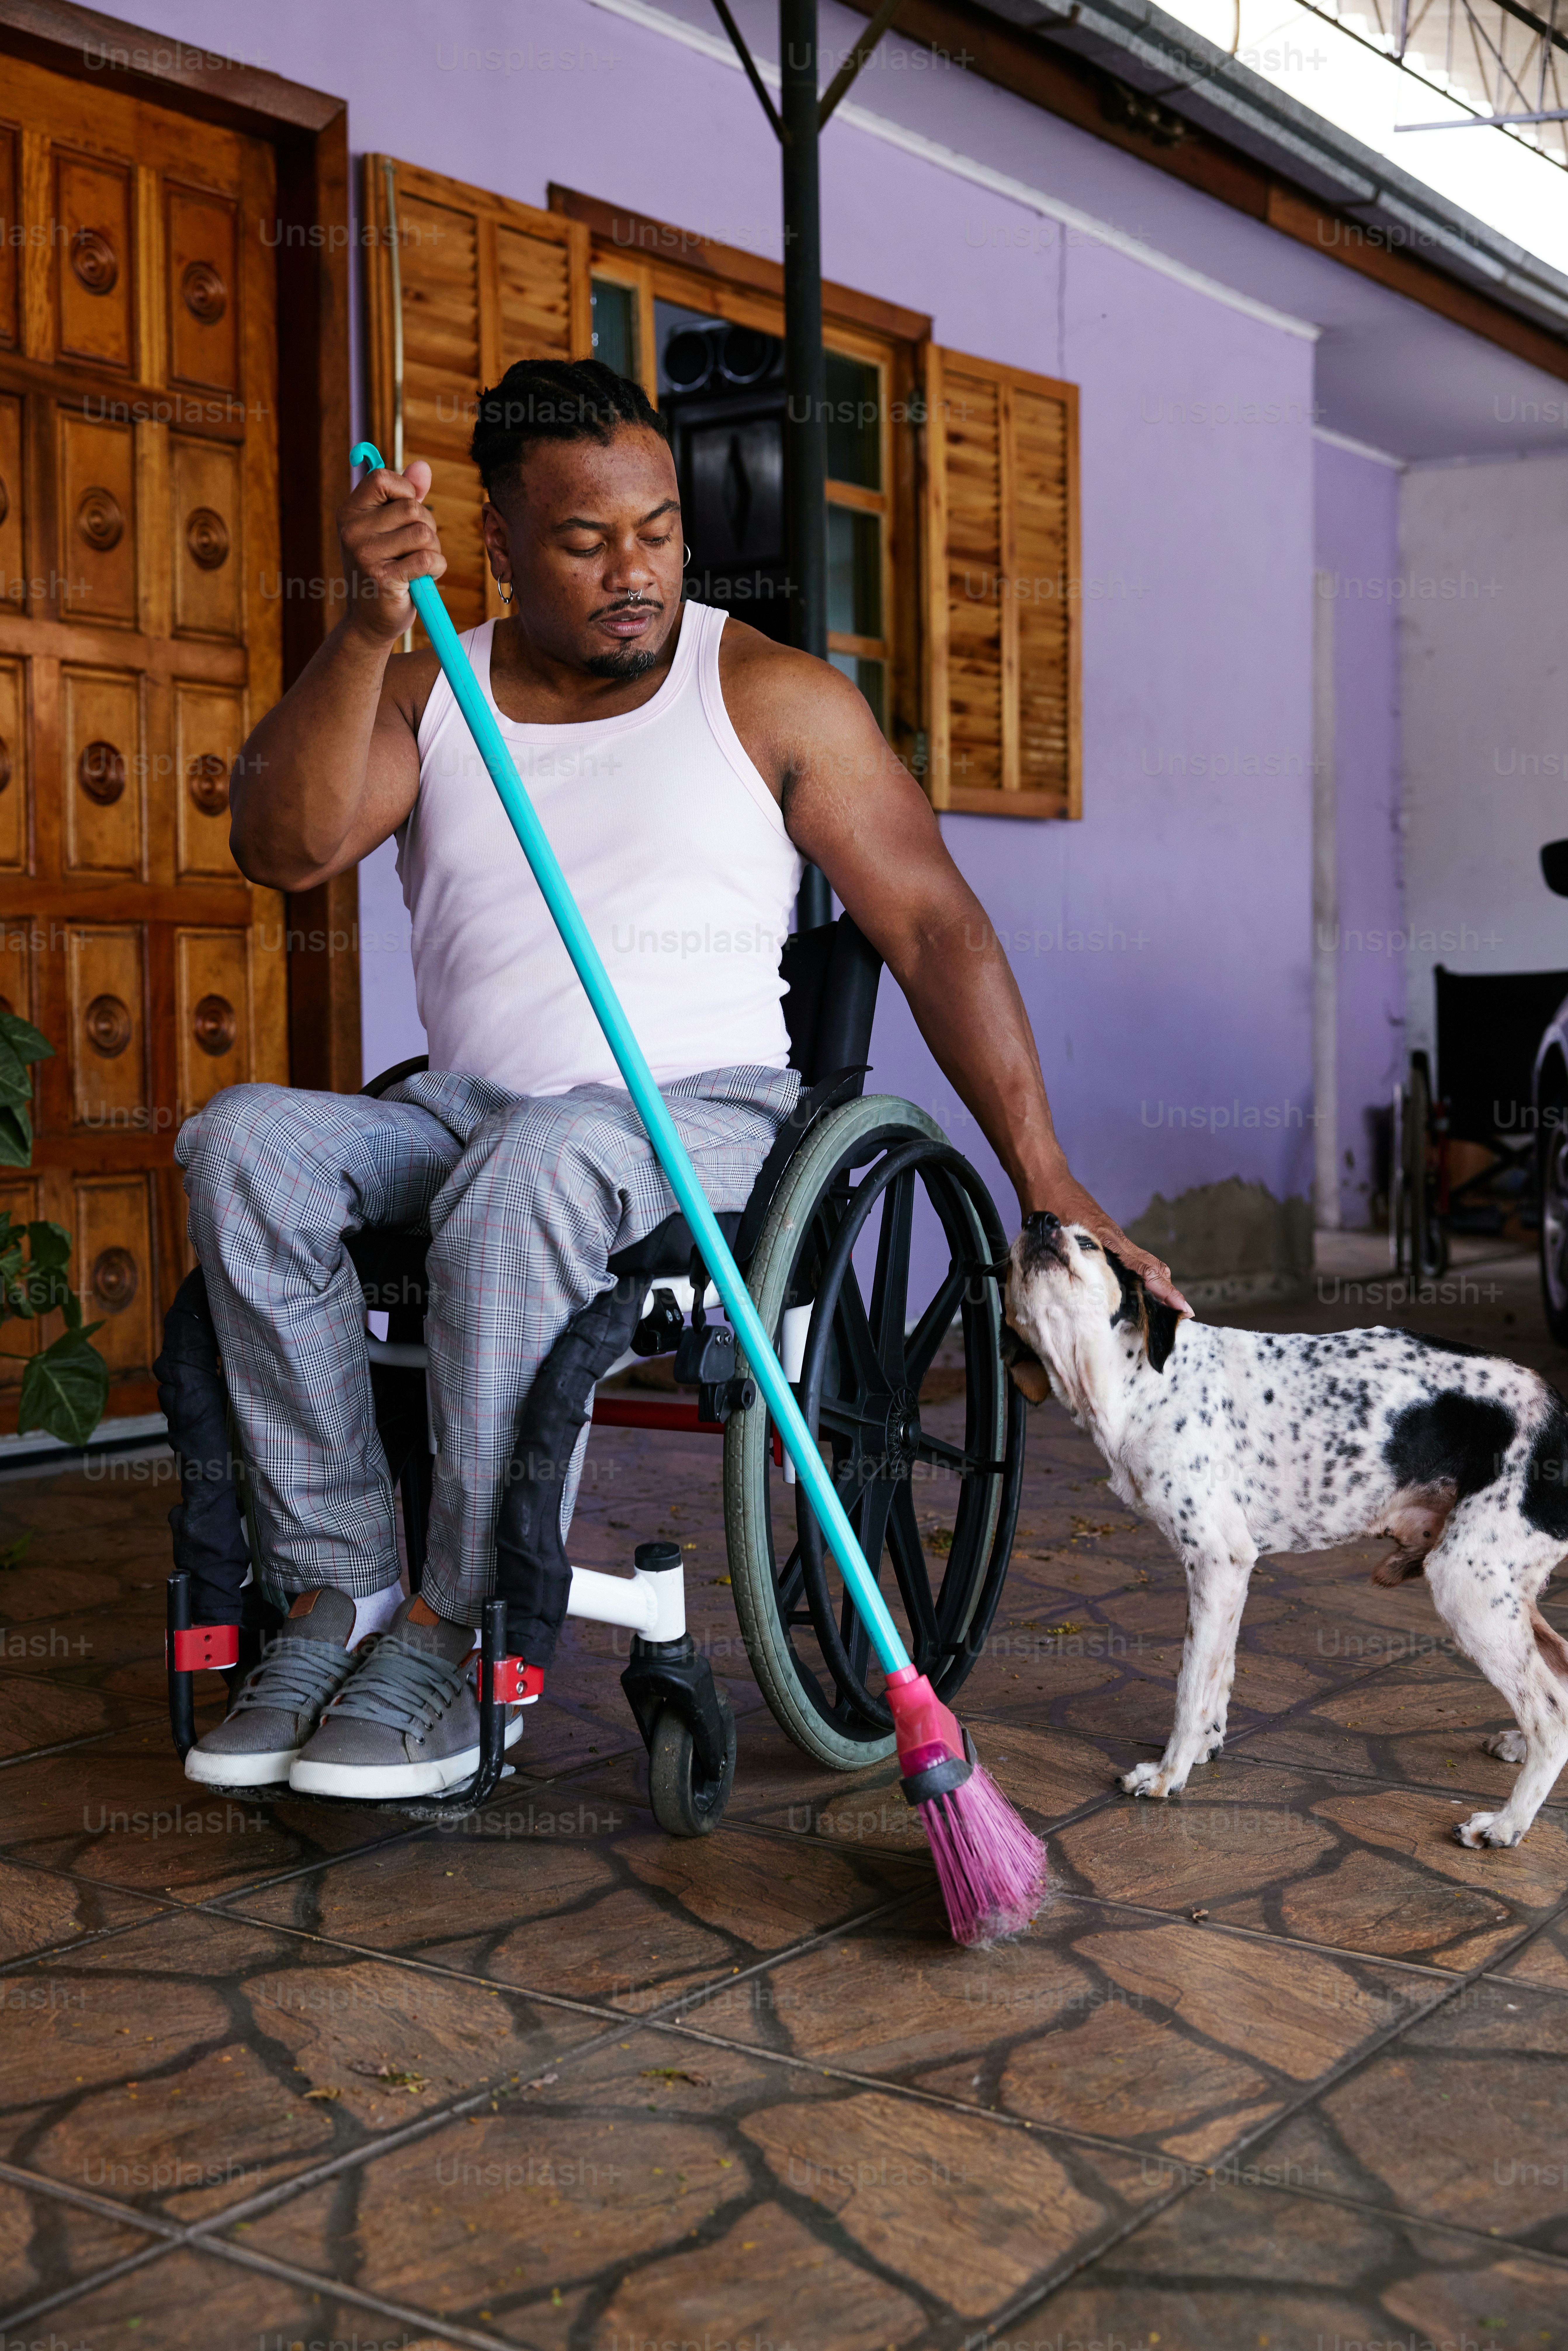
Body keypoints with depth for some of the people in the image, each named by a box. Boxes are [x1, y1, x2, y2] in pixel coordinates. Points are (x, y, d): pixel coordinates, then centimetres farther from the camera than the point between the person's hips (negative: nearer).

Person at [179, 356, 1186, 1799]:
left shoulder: (769, 696, 4)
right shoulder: (427, 695, 12)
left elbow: (936, 929, 1)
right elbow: (284, 848, -6)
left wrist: (1047, 1187, -7)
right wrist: (367, 634, -21)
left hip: (708, 1119, -3)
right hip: (472, 1121, 4)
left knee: (538, 1162, -37)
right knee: (246, 1139, -24)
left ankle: (449, 1634, -28)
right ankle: (335, 1595, -22)